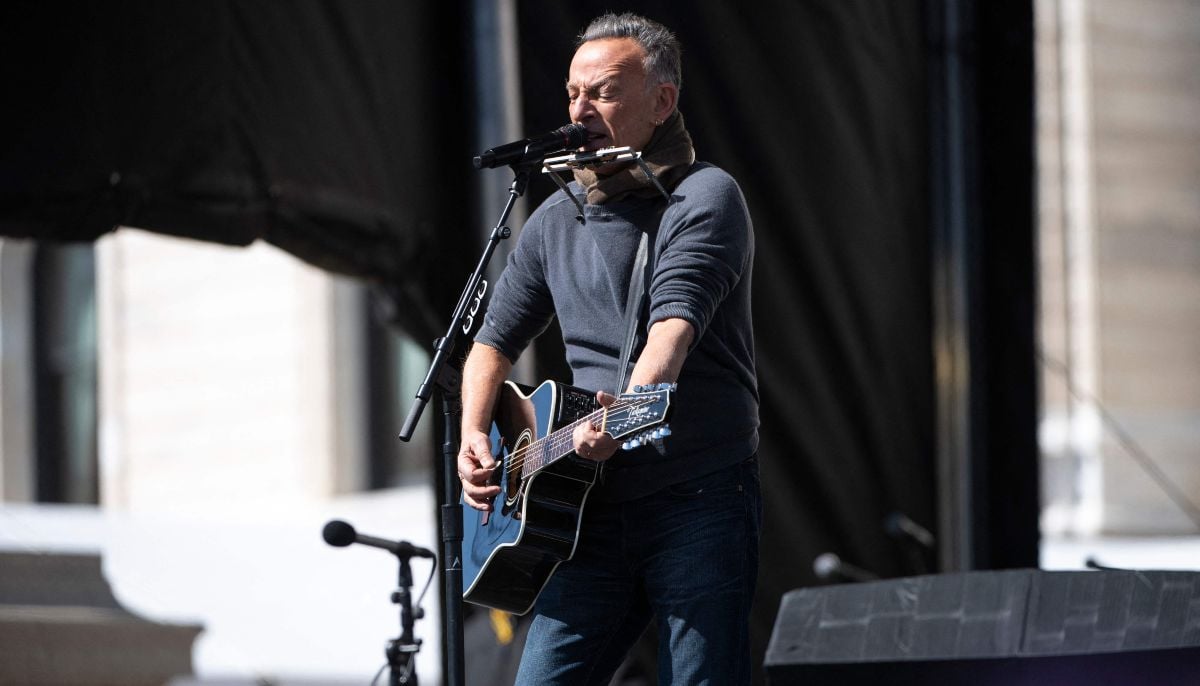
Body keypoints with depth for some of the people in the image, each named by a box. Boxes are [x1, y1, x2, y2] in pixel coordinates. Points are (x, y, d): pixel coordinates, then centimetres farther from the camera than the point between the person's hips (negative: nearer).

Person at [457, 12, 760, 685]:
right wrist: (474, 438, 5)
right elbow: (495, 342, 24)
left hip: (700, 503, -6)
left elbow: (675, 325, -23)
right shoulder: (556, 220, 15)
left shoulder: (705, 197, -6)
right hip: (595, 510, 6)